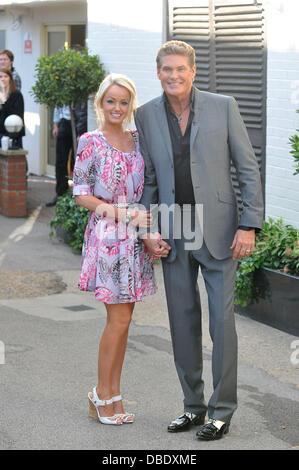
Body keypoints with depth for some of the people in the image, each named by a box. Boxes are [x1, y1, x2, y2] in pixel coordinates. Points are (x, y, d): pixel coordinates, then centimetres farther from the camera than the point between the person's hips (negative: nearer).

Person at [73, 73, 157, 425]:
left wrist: (149, 227, 1)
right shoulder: (90, 142, -4)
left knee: (123, 319, 7)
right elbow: (81, 195, -6)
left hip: (134, 237, 5)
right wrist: (124, 214, -14)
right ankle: (101, 394, 9)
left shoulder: (138, 141, 11)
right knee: (119, 319, -6)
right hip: (106, 236, -5)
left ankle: (113, 396, 15)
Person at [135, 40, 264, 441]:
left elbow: (248, 168, -4)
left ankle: (222, 410, 9)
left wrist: (249, 226, -10)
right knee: (183, 321, 9)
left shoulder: (223, 107, -6)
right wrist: (147, 230, 0)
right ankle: (193, 404, 23)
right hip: (173, 235, 3)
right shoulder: (147, 116, 2)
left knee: (222, 319, -2)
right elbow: (148, 178, 8)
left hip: (218, 230, -3)